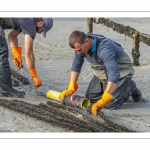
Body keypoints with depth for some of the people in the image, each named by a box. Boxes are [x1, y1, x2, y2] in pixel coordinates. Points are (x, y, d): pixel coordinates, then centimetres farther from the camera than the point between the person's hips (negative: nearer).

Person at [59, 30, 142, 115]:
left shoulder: (104, 49, -40)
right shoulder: (80, 44, -15)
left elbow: (114, 74, -48)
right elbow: (76, 64, 2)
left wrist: (102, 101, -51)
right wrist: (71, 88, -4)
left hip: (121, 72, -8)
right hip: (103, 74, 8)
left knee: (110, 104, -18)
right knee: (90, 97, 3)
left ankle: (129, 87, 9)